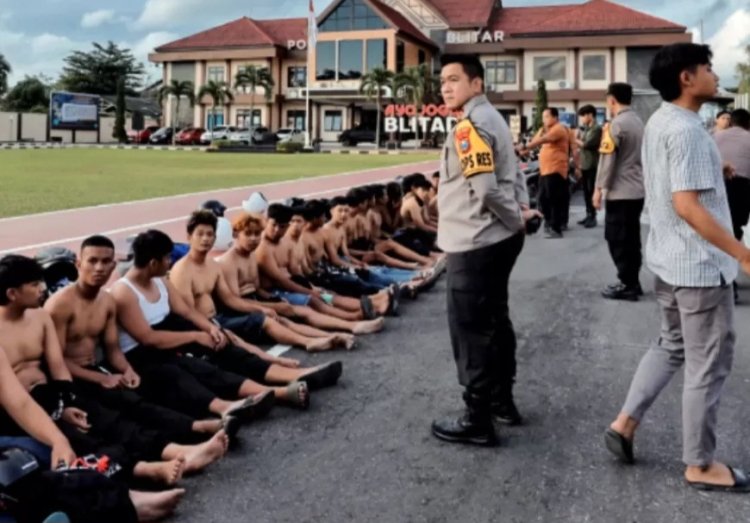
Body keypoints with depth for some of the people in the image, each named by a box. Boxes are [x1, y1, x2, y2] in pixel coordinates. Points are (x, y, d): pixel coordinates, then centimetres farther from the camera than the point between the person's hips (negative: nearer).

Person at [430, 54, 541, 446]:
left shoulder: (469, 126, -18)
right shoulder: (491, 118, 15)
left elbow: (486, 188, -24)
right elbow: (512, 171, 19)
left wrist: (516, 219, -11)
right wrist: (522, 210, 9)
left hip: (474, 244, -10)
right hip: (497, 239, 10)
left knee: (471, 330, -2)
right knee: (494, 322, 19)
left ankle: (478, 420, 6)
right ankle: (501, 400, 31)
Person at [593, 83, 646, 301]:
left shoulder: (616, 124, -14)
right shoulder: (638, 122, 11)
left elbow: (607, 159, -16)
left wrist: (599, 188, -10)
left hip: (620, 192, -8)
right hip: (637, 190, 8)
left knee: (617, 239, -2)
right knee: (631, 238, 13)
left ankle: (627, 285, 0)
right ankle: (633, 282, 18)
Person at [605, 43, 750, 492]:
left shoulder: (659, 122, 10)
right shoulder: (687, 130, -21)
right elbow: (688, 205, -27)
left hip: (670, 258, 10)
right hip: (701, 264, -9)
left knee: (672, 347, 22)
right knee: (708, 365, 3)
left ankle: (625, 424, 23)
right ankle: (701, 465, 15)